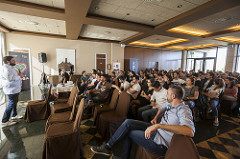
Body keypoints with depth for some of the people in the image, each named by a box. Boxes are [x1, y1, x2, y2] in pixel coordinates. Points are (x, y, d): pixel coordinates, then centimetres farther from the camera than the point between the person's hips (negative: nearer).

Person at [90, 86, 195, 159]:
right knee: (127, 123, -2)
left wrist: (159, 125, -47)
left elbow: (190, 132, -42)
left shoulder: (183, 110, -23)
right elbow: (162, 108, 28)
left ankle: (107, 147, 18)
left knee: (128, 131, -6)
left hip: (160, 143, -8)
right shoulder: (170, 104, 5)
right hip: (156, 130, 8)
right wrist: (155, 118, 10)